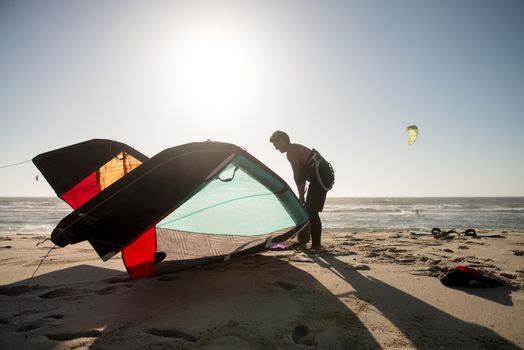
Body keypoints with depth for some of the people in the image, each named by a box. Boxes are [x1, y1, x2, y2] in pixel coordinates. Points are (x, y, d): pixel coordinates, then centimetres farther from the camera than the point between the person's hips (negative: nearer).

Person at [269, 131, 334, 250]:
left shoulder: (291, 152, -9)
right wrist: (302, 195, 20)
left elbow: (297, 175, -11)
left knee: (310, 211, -11)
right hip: (323, 176, 10)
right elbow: (302, 174, 22)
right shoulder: (296, 149, 22)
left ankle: (316, 244, -8)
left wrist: (301, 196, -3)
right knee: (309, 211, 14)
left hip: (320, 175, -10)